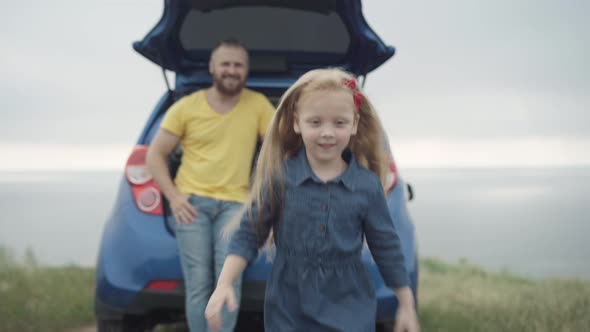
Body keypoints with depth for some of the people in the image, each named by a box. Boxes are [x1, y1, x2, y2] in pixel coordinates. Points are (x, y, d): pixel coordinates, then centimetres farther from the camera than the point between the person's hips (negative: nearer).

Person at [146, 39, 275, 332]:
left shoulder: (258, 104, 3)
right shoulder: (186, 107, 3)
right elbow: (155, 154, 7)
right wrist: (173, 196, -6)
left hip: (234, 203, 0)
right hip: (192, 202, 0)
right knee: (198, 284, -6)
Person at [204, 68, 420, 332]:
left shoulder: (368, 184, -5)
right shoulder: (279, 177, -7)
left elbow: (387, 248, 4)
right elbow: (248, 234, -2)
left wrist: (407, 306, 8)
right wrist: (224, 284, -13)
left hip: (350, 311, 0)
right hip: (289, 309, 0)